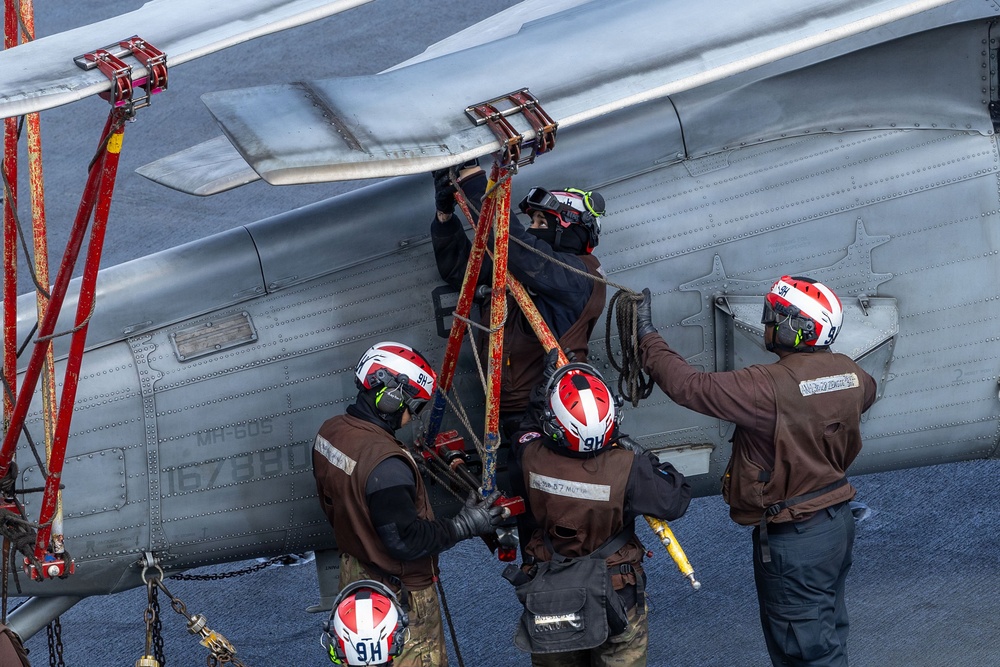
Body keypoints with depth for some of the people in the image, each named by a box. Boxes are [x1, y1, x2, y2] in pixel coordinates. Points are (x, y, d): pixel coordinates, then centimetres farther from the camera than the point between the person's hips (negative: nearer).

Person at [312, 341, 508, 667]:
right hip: (399, 592, -8)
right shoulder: (385, 465, -36)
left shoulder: (330, 431, -8)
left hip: (354, 572, 8)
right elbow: (406, 540, -29)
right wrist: (464, 526, -20)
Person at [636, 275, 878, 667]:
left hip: (794, 541, -8)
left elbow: (691, 387, -25)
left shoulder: (769, 388, -28)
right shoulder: (848, 373, -4)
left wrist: (647, 339, -13)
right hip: (838, 524, 8)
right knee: (827, 632, 23)